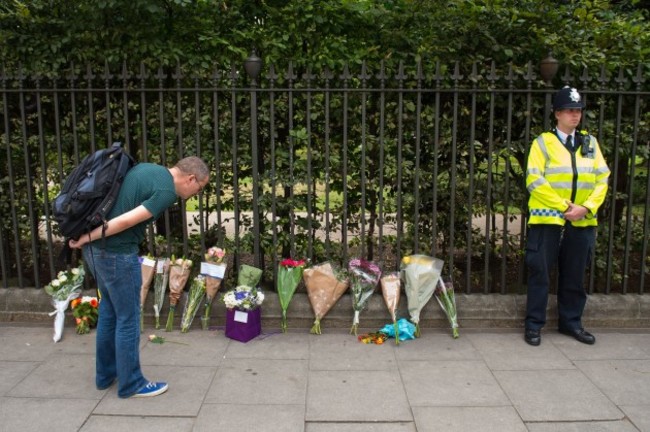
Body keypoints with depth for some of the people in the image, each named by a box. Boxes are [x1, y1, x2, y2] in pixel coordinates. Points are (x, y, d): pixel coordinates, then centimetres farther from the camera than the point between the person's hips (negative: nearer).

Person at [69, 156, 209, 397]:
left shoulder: (146, 169, 13)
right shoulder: (167, 191, -15)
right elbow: (126, 221, -21)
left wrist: (89, 239, 14)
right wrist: (87, 238, -11)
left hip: (96, 248, 9)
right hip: (117, 252, -9)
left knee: (109, 310, 21)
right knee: (128, 319, 5)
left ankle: (105, 375, 35)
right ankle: (131, 384, 18)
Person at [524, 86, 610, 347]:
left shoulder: (590, 143, 12)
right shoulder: (543, 142, -1)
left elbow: (602, 179, 7)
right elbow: (534, 181, -11)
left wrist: (587, 207, -9)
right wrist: (564, 206, -15)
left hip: (582, 222, 4)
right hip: (547, 220, -4)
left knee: (574, 276, 12)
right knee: (540, 273, 1)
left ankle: (571, 322, 27)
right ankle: (534, 325, 12)